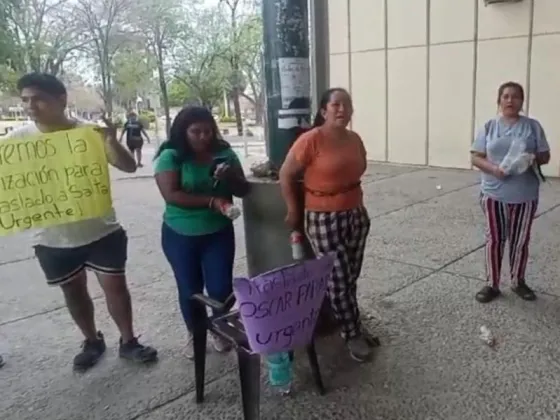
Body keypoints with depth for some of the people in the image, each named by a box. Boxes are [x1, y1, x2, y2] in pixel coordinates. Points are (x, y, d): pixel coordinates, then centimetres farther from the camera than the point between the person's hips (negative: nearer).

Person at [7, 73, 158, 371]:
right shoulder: (18, 139, -6)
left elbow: (129, 167, -15)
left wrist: (111, 141, -33)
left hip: (101, 231, -2)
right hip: (53, 239, 2)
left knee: (115, 285, 6)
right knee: (73, 291, 17)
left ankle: (128, 341, 26)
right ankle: (92, 342, 38)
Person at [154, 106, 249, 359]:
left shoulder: (224, 154, -2)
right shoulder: (170, 156, -11)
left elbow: (243, 190, 0)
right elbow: (171, 194, -22)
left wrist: (230, 177, -22)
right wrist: (211, 201, -27)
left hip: (219, 233, 2)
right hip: (180, 236, -2)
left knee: (221, 287, 5)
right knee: (190, 289, 11)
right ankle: (194, 333, 34)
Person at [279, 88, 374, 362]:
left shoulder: (355, 139, 4)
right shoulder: (310, 140, -16)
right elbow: (286, 175, -11)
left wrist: (356, 204, 9)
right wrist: (293, 211, -7)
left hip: (356, 215, 6)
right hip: (324, 220, -6)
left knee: (351, 279, 14)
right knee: (338, 281, 2)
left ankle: (352, 326, 32)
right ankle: (353, 335, 19)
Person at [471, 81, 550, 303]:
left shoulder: (532, 126, 2)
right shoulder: (489, 126, 2)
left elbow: (545, 156, 5)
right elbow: (475, 157, 0)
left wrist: (532, 160, -17)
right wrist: (493, 168, -19)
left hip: (525, 195, 1)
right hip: (494, 194, 0)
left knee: (520, 240, 10)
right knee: (494, 239, 6)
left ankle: (518, 282, 29)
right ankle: (492, 284, 18)